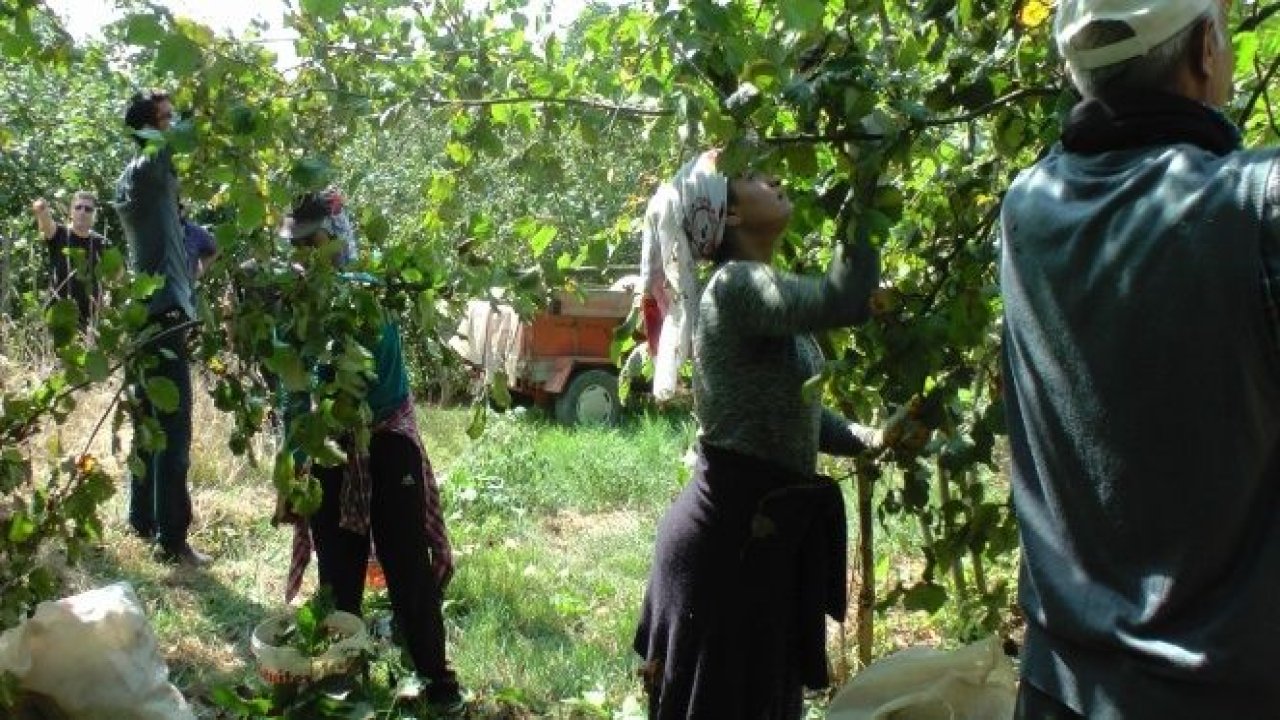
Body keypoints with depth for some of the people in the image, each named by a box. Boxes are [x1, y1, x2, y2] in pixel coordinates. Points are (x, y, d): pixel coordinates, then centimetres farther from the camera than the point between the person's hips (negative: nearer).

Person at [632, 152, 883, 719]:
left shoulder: (760, 290, 11)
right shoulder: (736, 287, -20)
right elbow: (843, 301, -35)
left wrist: (867, 440, 7)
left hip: (766, 525, 9)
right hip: (730, 530, -9)